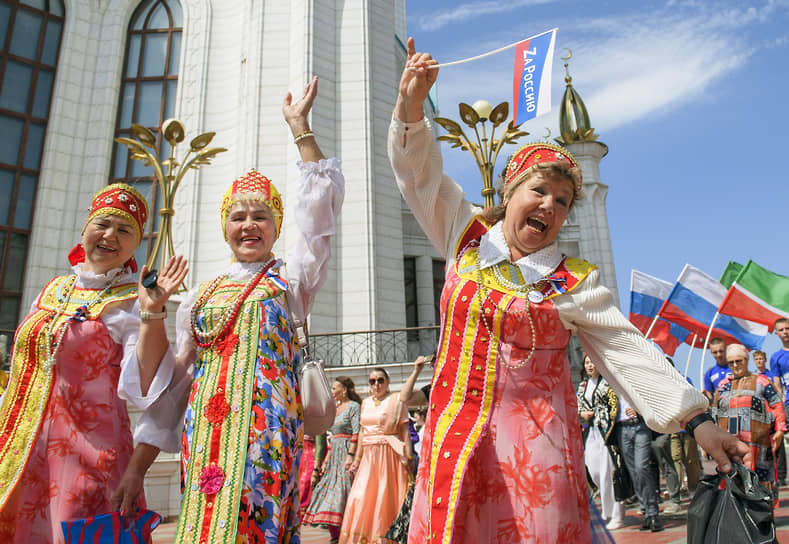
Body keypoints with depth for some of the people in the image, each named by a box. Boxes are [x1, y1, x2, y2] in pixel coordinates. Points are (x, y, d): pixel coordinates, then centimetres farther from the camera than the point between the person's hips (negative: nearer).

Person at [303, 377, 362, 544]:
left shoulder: (353, 406, -5)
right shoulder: (337, 409, 19)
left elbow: (356, 433, -14)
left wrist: (350, 456, -22)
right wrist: (326, 460, 16)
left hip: (346, 452, -8)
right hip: (334, 456, 8)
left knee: (341, 492, -10)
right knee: (329, 491, 4)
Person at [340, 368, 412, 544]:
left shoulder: (396, 400, -1)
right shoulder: (366, 402, 15)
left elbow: (405, 430, -5)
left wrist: (408, 457, -12)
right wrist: (357, 459, 16)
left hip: (388, 455, -5)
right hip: (368, 456, 5)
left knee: (385, 498, -2)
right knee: (359, 497, -1)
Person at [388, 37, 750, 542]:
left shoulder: (576, 282, 1)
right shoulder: (467, 236, 7)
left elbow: (628, 350, -1)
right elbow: (419, 171, 8)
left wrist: (698, 419, -7)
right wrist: (413, 103, -5)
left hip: (539, 440, -1)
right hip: (459, 430, 1)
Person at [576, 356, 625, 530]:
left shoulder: (607, 382, -3)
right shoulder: (582, 385, 16)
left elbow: (614, 406, -8)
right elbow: (578, 408, 22)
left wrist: (608, 430, -16)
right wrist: (582, 414, 2)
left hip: (605, 430, -6)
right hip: (590, 431, 6)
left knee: (608, 473, -5)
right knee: (594, 472, 6)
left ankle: (617, 517, 4)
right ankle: (608, 505, 29)